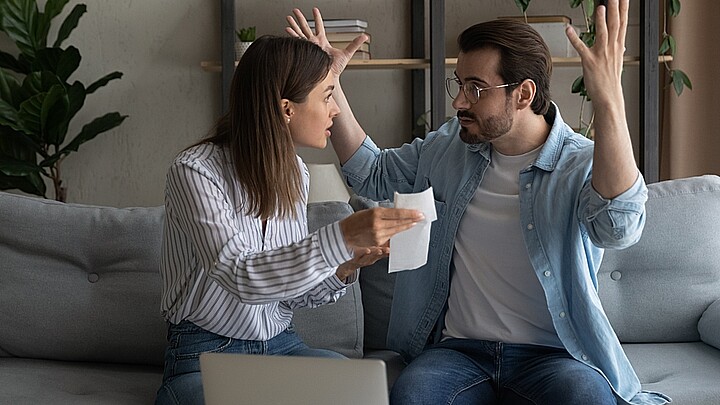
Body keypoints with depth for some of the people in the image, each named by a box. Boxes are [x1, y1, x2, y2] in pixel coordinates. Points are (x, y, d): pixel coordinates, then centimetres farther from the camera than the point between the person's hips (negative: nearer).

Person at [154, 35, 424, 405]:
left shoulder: (294, 173, 7)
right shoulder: (195, 172, -15)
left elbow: (291, 288, 9)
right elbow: (241, 278, -28)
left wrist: (346, 266, -10)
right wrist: (341, 238, -37)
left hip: (281, 345, 5)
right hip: (206, 354, -5)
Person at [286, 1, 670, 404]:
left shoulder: (581, 163, -9)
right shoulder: (448, 146, 10)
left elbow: (618, 227, -32)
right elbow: (372, 174, 22)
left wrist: (608, 97, -44)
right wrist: (329, 83, 12)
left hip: (550, 355, -3)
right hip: (457, 350, 3)